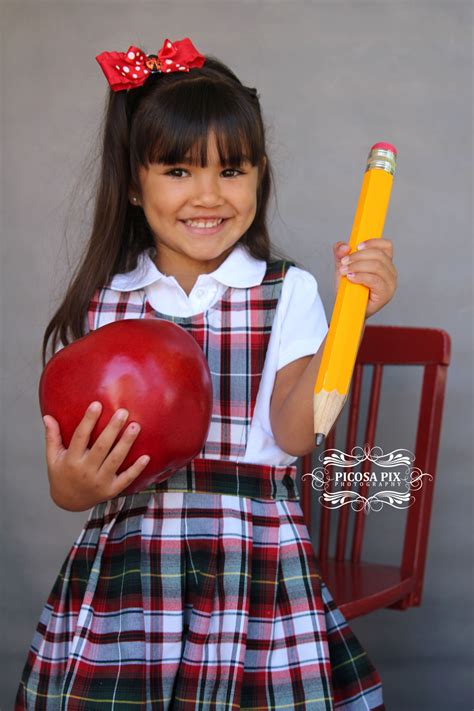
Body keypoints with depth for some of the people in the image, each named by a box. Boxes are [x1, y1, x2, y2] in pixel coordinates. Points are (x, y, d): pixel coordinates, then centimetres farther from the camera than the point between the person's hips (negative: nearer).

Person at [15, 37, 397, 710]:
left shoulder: (287, 292, 2)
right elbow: (71, 473, 8)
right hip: (121, 575, 2)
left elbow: (293, 435, -12)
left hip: (255, 574, -1)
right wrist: (72, 486, -15)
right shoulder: (97, 304, 6)